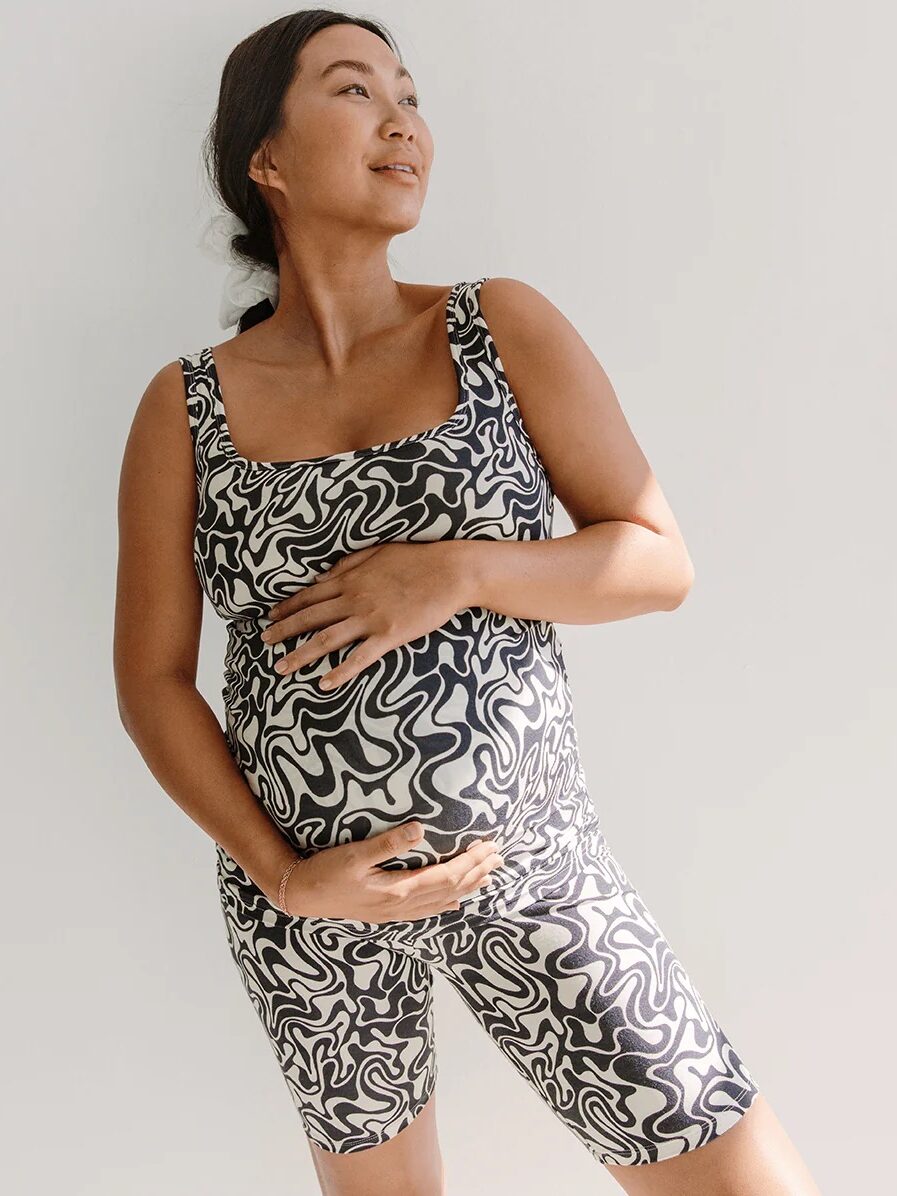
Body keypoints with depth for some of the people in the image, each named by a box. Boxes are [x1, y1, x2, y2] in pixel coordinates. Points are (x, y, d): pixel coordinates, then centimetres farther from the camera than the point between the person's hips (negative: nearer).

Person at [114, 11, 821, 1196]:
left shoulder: (505, 328, -4)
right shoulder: (186, 410, -4)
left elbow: (661, 560, -5)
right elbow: (151, 682, -1)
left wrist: (456, 573, -20)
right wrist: (283, 876, -10)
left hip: (529, 861, 0)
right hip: (305, 893, 1)